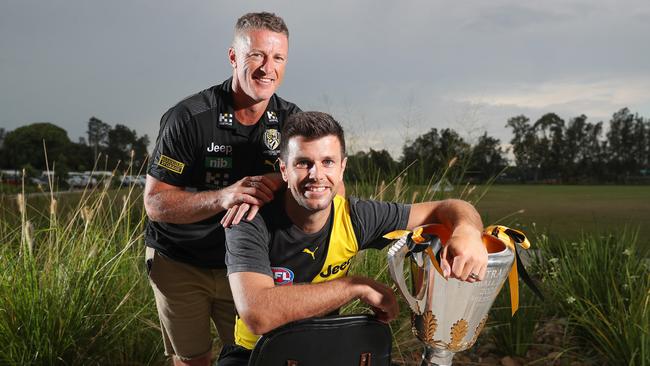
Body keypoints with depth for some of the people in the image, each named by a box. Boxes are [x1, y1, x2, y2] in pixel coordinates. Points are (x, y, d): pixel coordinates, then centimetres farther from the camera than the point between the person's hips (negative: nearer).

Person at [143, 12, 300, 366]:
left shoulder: (291, 120, -7)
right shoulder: (189, 118, -20)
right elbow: (155, 202, -19)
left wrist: (275, 186, -35)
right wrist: (223, 197, -38)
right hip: (180, 263, -2)